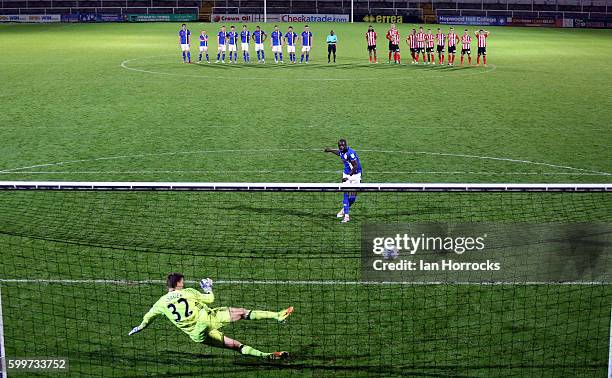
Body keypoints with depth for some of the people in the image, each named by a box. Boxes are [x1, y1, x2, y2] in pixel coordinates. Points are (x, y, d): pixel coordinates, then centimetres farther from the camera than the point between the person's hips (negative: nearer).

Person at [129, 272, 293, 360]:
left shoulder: (161, 302, 10)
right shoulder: (188, 292, 4)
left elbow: (148, 316, 25)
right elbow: (210, 299, 14)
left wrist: (140, 327, 43)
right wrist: (208, 288, 34)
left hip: (197, 334, 3)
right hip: (208, 318, -3)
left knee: (234, 345, 3)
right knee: (242, 313, 4)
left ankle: (266, 355, -5)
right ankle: (277, 315, -1)